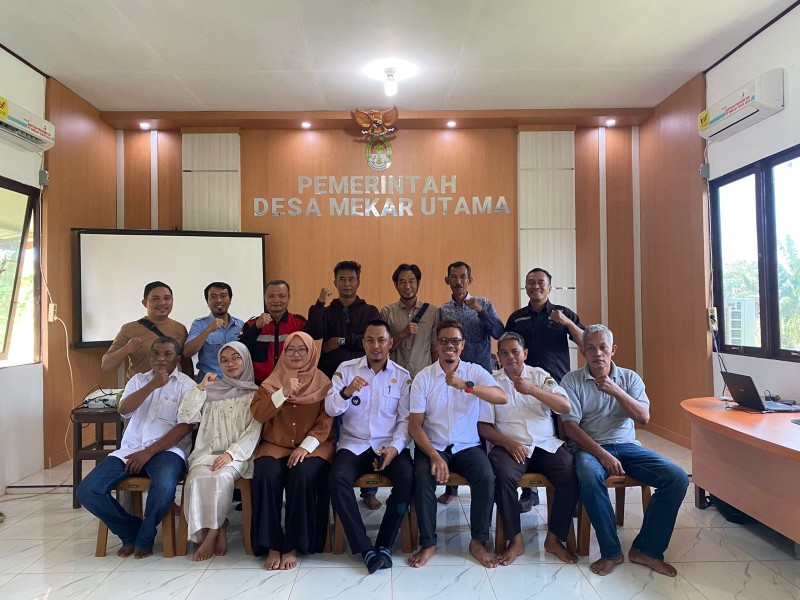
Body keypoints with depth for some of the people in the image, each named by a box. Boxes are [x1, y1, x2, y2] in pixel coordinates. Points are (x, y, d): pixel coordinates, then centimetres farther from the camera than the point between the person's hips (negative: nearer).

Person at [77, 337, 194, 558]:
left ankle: (144, 538, -4)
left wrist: (149, 452, -13)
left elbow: (185, 426, -8)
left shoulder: (186, 385, 2)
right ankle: (131, 532, 6)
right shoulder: (138, 379, 17)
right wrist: (152, 385, -15)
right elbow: (124, 409, -3)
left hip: (166, 449, -5)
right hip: (130, 449, 5)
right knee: (87, 490, -14)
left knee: (164, 487, -35)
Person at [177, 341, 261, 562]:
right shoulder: (212, 391, 18)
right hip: (207, 453, 3)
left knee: (221, 477, -34)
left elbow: (253, 431, -3)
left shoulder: (255, 394, 8)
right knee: (197, 479, -29)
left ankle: (213, 532, -17)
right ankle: (219, 528, -13)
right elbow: (185, 416, 8)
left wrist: (231, 453, -16)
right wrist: (200, 388, 0)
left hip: (237, 455, -2)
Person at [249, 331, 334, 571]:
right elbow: (257, 413, -4)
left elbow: (326, 421, -3)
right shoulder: (272, 382, 11)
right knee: (266, 476, -29)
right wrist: (283, 393, -18)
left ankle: (292, 547, -16)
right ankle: (271, 546, -15)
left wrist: (305, 446, -17)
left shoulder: (323, 383, 5)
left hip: (313, 447, -2)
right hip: (275, 445, 2)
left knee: (302, 477, -32)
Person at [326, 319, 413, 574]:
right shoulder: (346, 369, 4)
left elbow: (406, 419, 2)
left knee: (407, 478, -28)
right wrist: (346, 392, -24)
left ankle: (384, 544, -9)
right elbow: (330, 409, -3)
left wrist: (395, 447, -15)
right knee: (337, 479, -29)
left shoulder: (402, 376, 4)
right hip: (353, 444, 0)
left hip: (390, 445, 0)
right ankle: (365, 548, -17)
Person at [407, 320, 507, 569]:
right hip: (433, 446, 0)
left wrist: (466, 385, -34)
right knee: (422, 478, -28)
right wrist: (434, 455, -21)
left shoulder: (475, 371, -1)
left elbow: (502, 397, -19)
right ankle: (428, 543, -9)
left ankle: (478, 542, -5)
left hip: (468, 446, 1)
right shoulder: (423, 377, -2)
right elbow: (414, 424, -5)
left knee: (486, 477, -26)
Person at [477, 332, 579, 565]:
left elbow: (566, 407, -3)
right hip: (510, 446, -2)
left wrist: (532, 390, -16)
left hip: (546, 445, 2)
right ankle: (515, 540, -13)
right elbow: (483, 426, 2)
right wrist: (507, 442, -16)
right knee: (504, 475, -32)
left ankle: (554, 538, -7)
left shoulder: (540, 375, 10)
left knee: (571, 473, -25)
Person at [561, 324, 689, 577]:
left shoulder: (630, 378, 9)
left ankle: (646, 549, -5)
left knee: (677, 478, -18)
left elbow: (643, 418, -4)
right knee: (590, 478, -37)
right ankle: (611, 551, -17)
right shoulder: (571, 381, 0)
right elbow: (571, 426, -8)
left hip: (626, 445, 4)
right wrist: (602, 454, -20)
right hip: (590, 446, -3)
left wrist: (615, 391, -18)